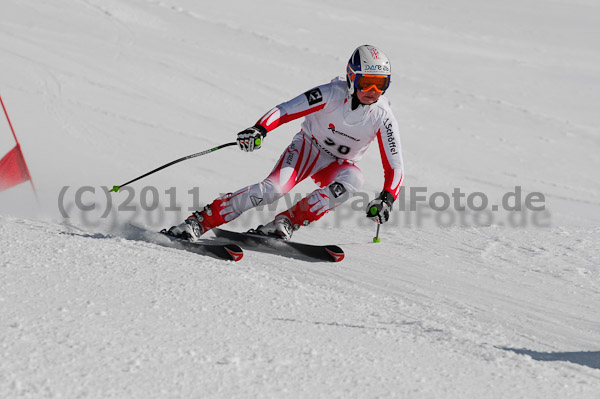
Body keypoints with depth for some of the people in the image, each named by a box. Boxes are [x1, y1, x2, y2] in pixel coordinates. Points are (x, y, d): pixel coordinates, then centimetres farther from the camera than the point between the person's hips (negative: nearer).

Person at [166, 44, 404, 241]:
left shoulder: (383, 117, -18)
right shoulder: (333, 94, -23)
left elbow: (394, 168, -15)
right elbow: (284, 110, -24)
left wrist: (386, 199, -34)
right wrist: (259, 130, -44)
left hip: (337, 164, 2)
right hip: (308, 147, -2)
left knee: (354, 179, -34)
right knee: (275, 188, -29)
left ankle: (288, 222, -27)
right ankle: (200, 221, -25)